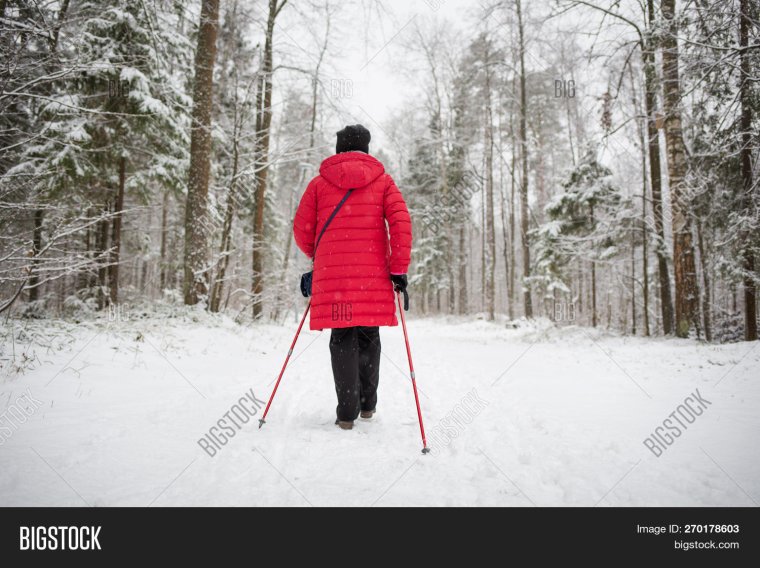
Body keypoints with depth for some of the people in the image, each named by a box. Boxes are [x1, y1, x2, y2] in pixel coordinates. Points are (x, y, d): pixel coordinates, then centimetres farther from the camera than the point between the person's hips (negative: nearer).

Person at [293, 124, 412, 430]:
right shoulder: (382, 179, 11)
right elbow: (400, 221, -3)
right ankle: (368, 404, 25)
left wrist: (317, 256, 27)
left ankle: (347, 411, 0)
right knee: (368, 337, 14)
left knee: (342, 339, 4)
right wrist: (399, 269, -3)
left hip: (332, 273, 0)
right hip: (373, 274, 1)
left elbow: (301, 228, 9)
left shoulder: (319, 182, 11)